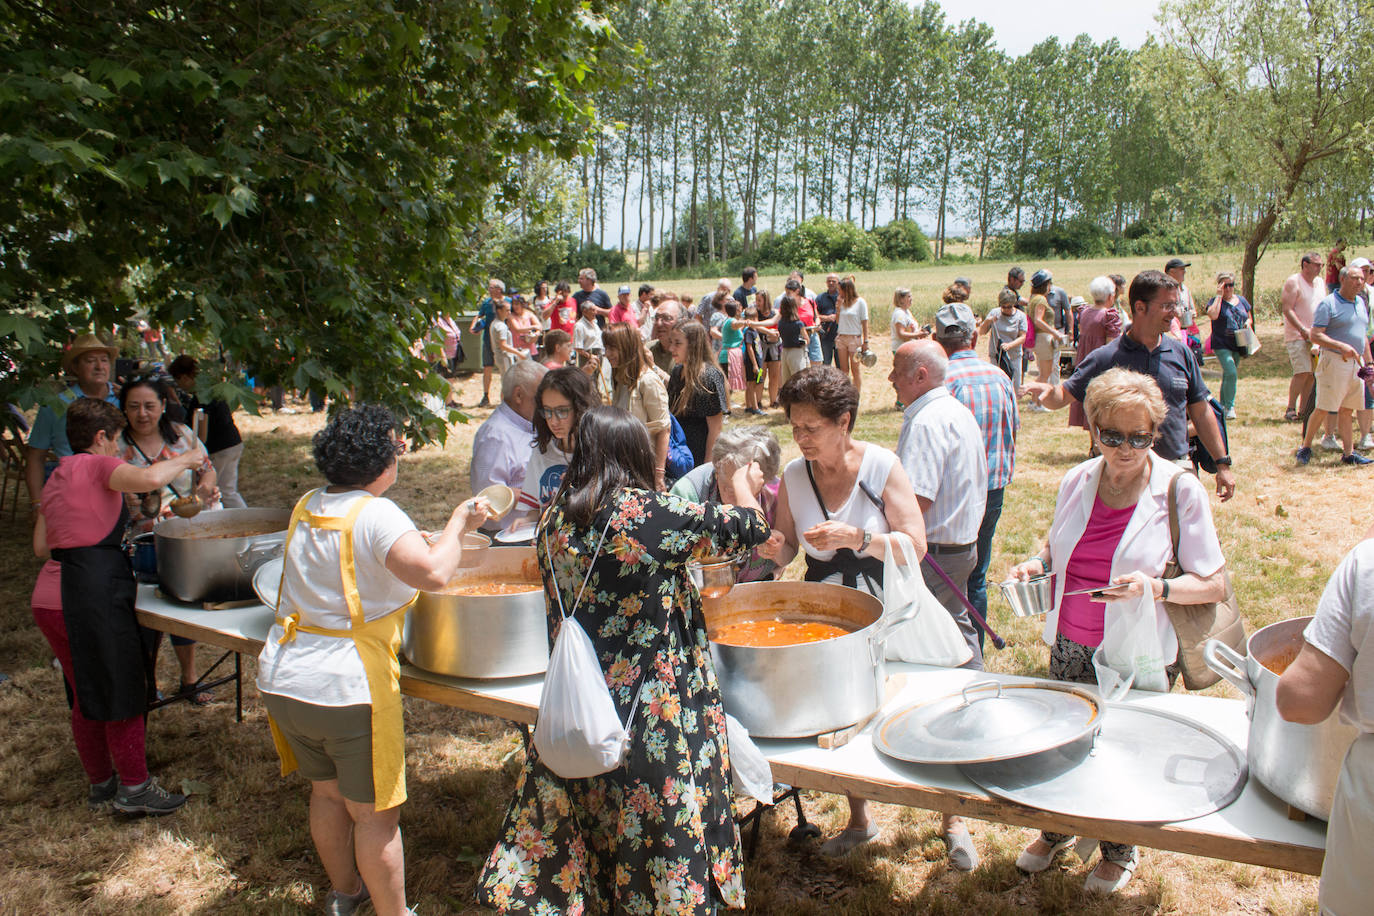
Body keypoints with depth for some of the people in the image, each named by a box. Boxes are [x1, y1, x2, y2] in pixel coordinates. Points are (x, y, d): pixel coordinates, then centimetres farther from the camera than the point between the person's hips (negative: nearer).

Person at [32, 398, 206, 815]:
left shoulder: (56, 479, 17)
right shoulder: (97, 466, -8)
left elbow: (41, 546, 20)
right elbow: (149, 478, -28)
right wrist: (185, 460, -11)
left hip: (48, 599, 9)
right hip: (93, 597, -9)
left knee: (85, 695, 19)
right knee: (122, 692, 4)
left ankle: (100, 783, 32)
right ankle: (135, 788, 14)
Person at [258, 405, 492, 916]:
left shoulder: (307, 506, 6)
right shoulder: (376, 515, -18)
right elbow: (433, 573, -33)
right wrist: (458, 524, -15)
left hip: (281, 681, 8)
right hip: (347, 688, -8)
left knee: (327, 793, 26)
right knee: (376, 814, 8)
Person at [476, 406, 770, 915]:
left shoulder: (554, 522, 1)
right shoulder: (648, 514, -17)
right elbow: (750, 529, -8)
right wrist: (743, 486, 14)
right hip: (653, 716, -5)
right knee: (664, 832, 12)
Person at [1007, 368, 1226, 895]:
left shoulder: (1180, 490, -13)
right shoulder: (1077, 481, -1)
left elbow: (1214, 584, -10)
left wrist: (1154, 587, -27)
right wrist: (1039, 563, -4)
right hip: (1069, 645, 4)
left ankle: (1120, 849, 39)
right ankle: (1058, 827, 43)